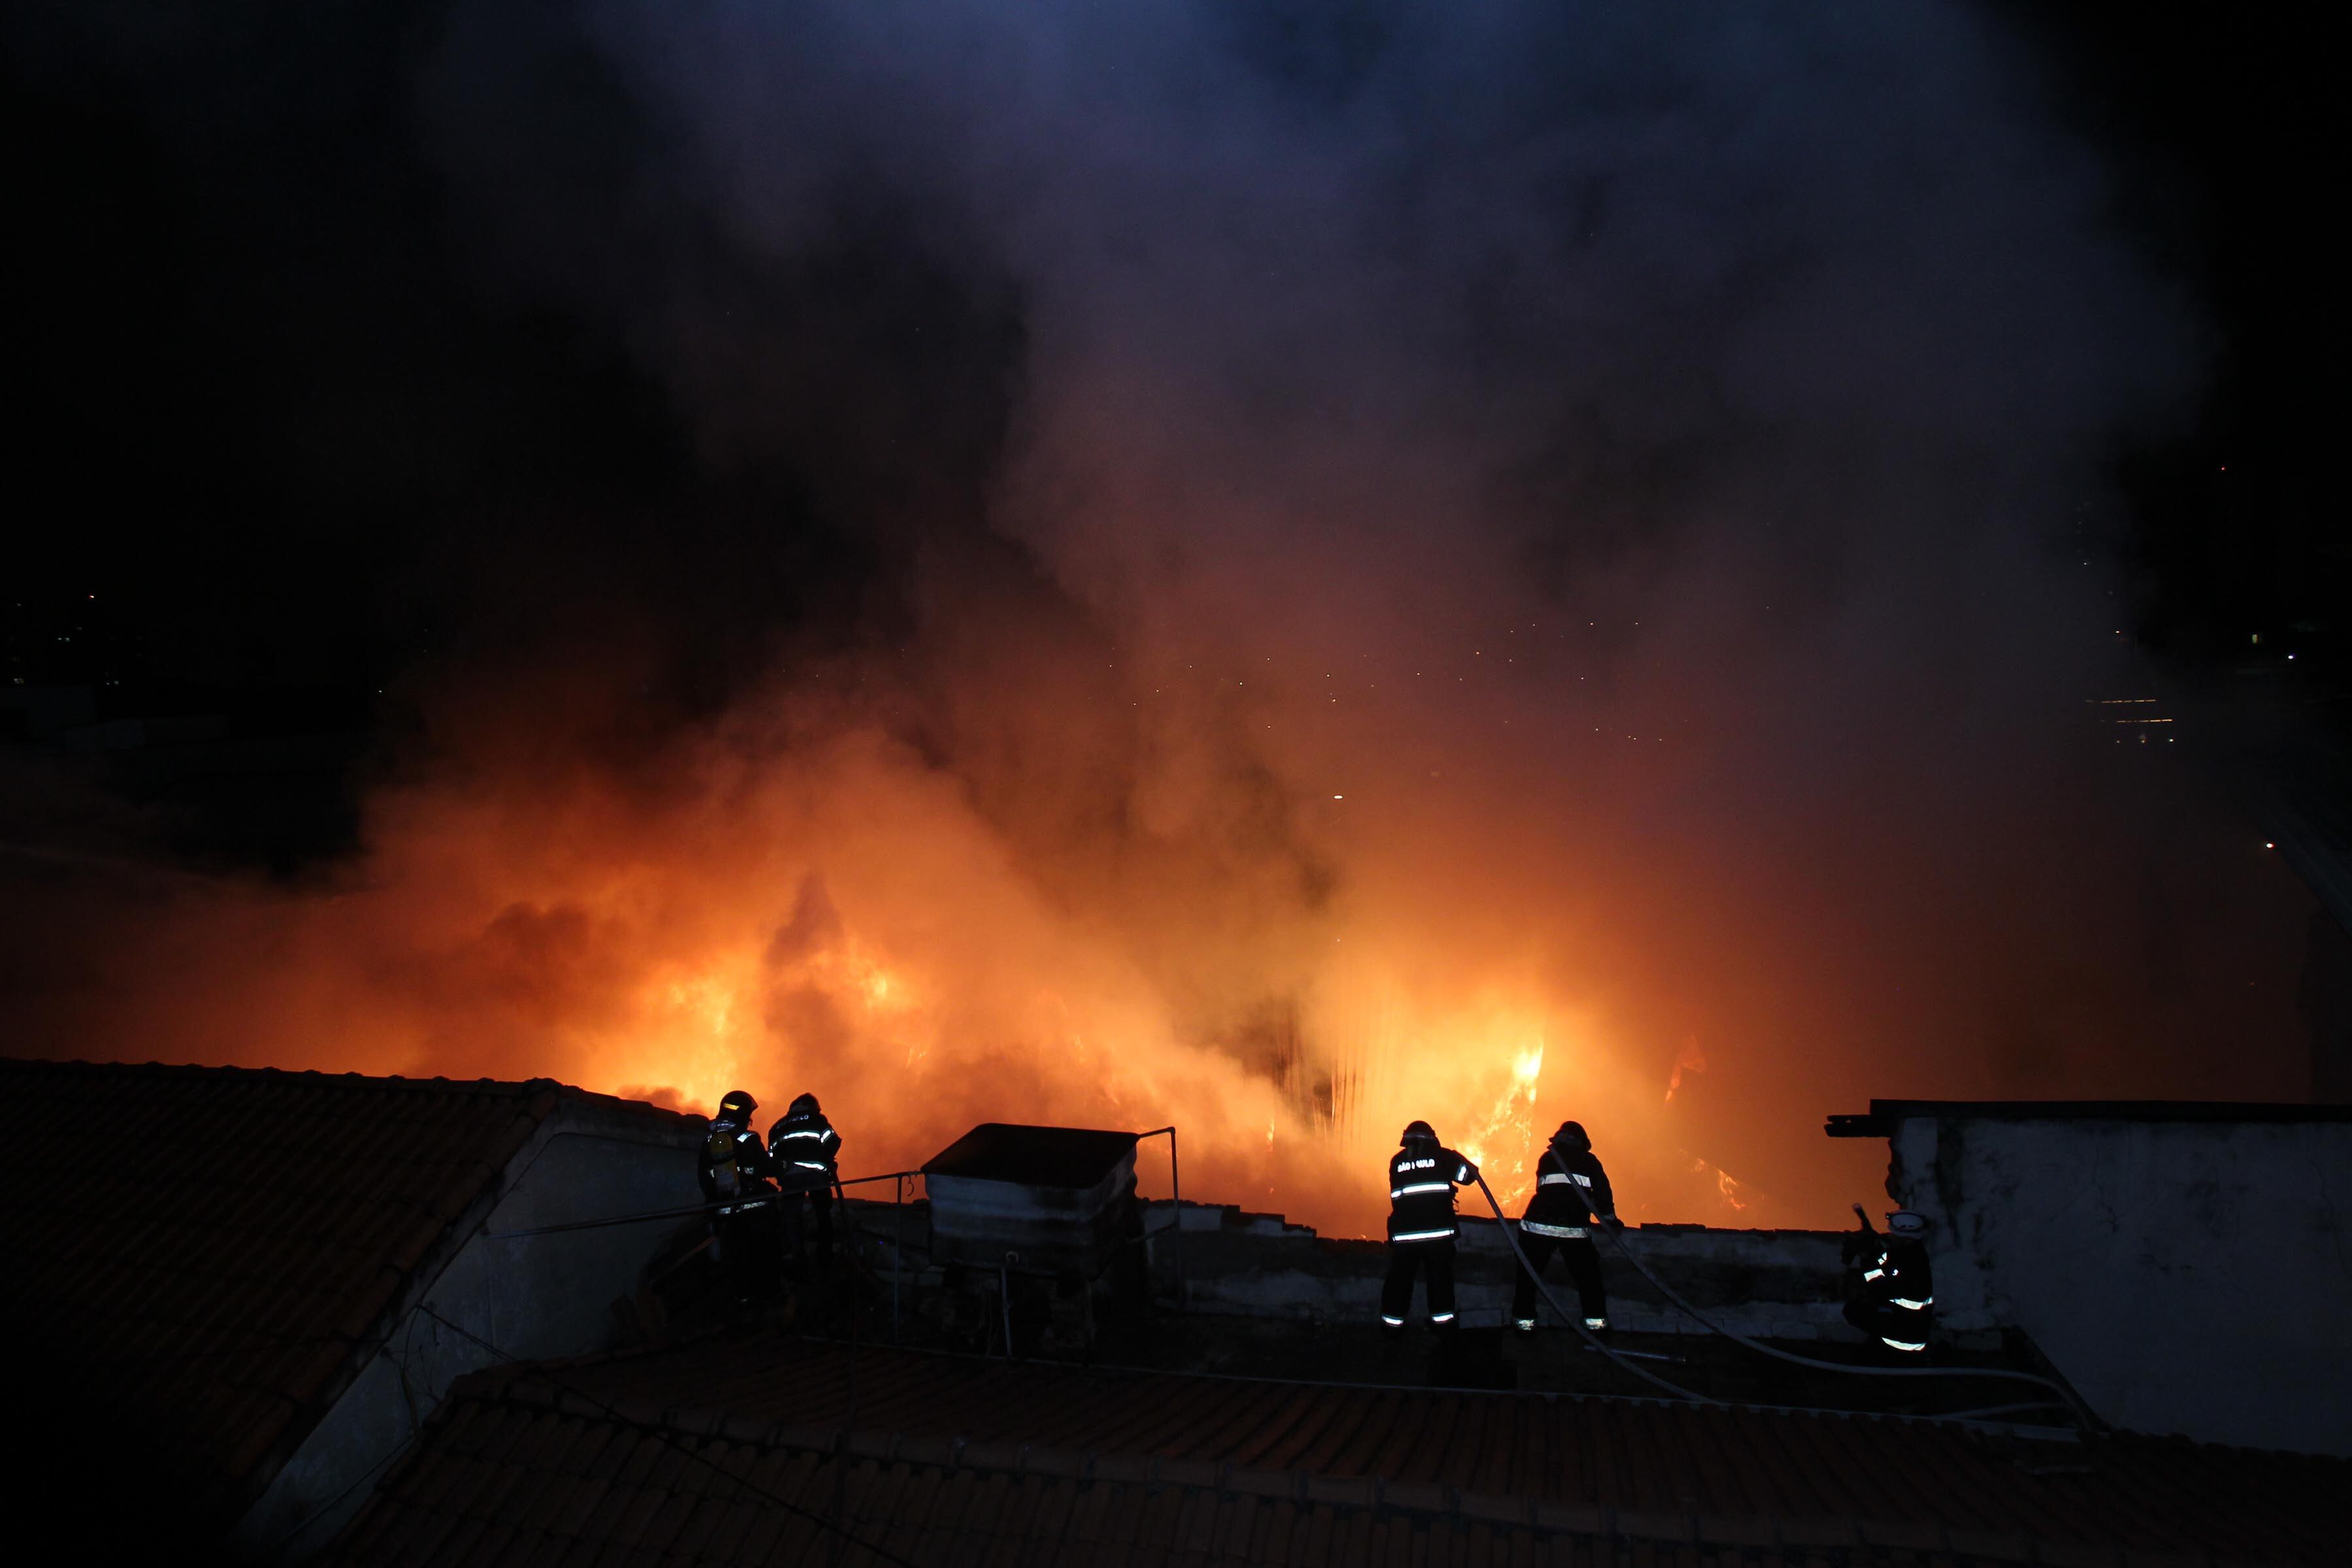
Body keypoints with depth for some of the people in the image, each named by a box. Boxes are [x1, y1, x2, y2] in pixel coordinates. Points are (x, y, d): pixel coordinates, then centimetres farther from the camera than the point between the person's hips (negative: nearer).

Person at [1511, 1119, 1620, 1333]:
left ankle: (1525, 1320, 7)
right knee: (1587, 1274, 14)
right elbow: (1602, 1192, 7)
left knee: (1528, 1272, 10)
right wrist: (1610, 1218, 18)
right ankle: (1595, 1320, 11)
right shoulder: (1589, 1161, 12)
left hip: (1538, 1225, 1)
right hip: (1575, 1227, 0)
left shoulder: (1546, 1159, 17)